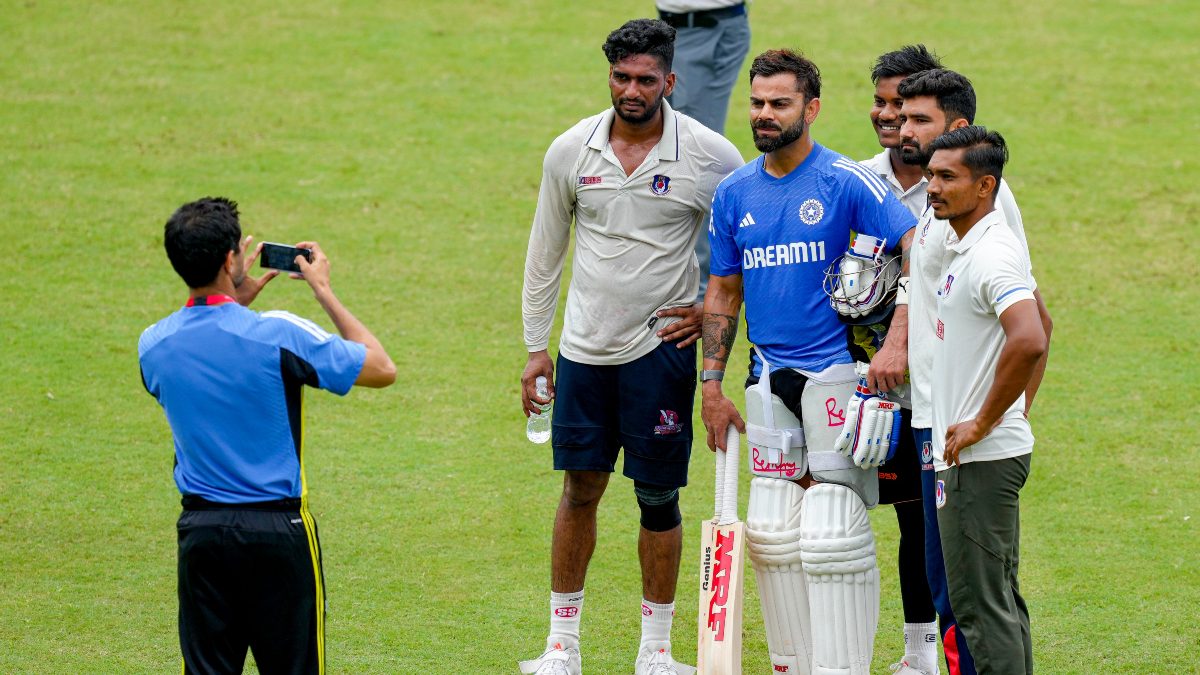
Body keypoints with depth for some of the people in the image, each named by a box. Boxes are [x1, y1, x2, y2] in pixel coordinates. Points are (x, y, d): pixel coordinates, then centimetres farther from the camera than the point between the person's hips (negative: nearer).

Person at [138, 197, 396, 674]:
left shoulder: (153, 345, -1)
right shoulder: (278, 334, -16)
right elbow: (381, 369, -4)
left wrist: (239, 298, 23)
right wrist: (324, 291, 3)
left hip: (200, 528, 4)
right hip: (277, 528, -4)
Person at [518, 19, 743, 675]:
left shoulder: (709, 154, -8)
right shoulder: (570, 151, 0)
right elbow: (545, 252, 10)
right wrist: (535, 346, 11)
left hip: (660, 345, -2)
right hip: (584, 348, 2)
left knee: (658, 496, 2)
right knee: (579, 487, 7)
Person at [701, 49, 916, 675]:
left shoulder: (847, 182, -7)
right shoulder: (734, 194, 10)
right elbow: (723, 294, 19)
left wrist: (895, 343, -20)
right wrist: (712, 384, 12)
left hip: (836, 374, -5)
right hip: (769, 381, 6)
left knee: (832, 534, -10)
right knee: (771, 532, 6)